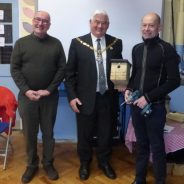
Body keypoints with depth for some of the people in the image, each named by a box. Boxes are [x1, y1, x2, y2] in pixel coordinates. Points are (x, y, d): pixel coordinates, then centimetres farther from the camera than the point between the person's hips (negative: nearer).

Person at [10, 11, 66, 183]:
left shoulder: (56, 44, 2)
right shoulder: (21, 43, 2)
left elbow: (62, 68, -1)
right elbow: (14, 68, -1)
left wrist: (49, 90, -9)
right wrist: (26, 90, -11)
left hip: (50, 96, 0)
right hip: (27, 96, 0)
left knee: (48, 132, 10)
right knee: (29, 133, 9)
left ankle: (48, 163, 27)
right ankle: (31, 165, 27)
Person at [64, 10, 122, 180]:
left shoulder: (116, 43, 2)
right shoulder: (77, 43, -3)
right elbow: (69, 72, -2)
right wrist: (72, 96, -8)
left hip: (107, 97, 2)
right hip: (85, 98, -1)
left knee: (106, 133, 15)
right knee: (85, 134, 12)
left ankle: (104, 162, 39)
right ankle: (84, 163, 37)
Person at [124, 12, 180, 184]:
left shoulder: (166, 49, -10)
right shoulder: (137, 49, 8)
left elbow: (174, 81, -13)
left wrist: (148, 97, -17)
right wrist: (128, 89, -1)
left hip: (155, 106, -5)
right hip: (136, 105, 5)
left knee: (157, 146, 7)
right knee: (141, 144, 16)